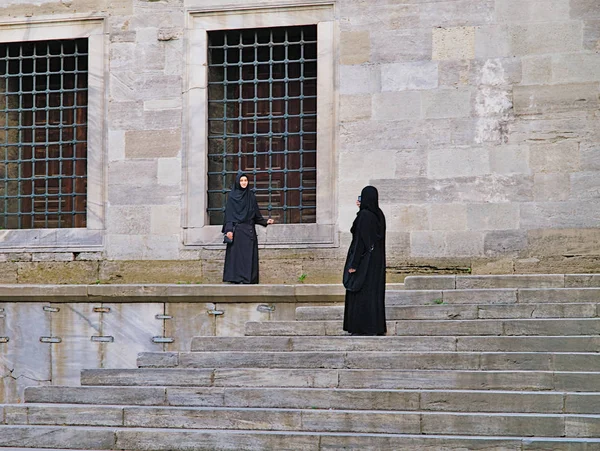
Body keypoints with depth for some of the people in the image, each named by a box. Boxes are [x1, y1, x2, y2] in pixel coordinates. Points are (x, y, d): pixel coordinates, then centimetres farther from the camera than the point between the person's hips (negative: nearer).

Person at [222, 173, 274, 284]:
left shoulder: (251, 196, 13)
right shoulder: (232, 196, 2)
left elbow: (256, 214, 16)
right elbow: (229, 214, -3)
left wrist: (265, 221, 3)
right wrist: (229, 230, -13)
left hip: (249, 230, 4)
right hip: (237, 230, -4)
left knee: (249, 256, -2)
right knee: (236, 255, -8)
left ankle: (249, 279, -3)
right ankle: (236, 278, -9)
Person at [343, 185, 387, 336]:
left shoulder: (364, 215, -16)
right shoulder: (379, 215, 8)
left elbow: (360, 240, -19)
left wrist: (353, 264, -18)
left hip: (364, 260, -9)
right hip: (377, 261, 9)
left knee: (362, 293, -4)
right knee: (375, 292, 11)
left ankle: (363, 328, -5)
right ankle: (377, 327, 13)